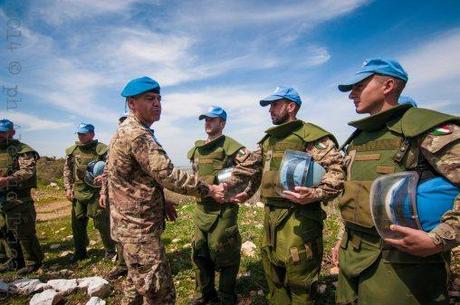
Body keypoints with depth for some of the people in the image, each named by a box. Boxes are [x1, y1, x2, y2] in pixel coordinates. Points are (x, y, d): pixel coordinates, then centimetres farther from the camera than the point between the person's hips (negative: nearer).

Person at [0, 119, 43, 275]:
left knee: (24, 232, -3)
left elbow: (28, 170, -22)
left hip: (18, 199, -8)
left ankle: (33, 262, 10)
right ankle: (16, 260, 31)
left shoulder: (21, 150, -8)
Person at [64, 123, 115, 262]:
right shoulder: (72, 151, 8)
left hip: (96, 193, -5)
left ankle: (110, 250, 19)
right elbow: (67, 170, 15)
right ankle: (80, 252, 33)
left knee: (102, 223, 1)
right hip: (78, 193, 5)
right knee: (77, 224, 14)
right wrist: (68, 188, 6)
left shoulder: (102, 149, -7)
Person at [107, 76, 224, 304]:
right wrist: (210, 190, -17)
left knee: (137, 282, 26)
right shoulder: (137, 134, -20)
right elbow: (167, 175, -26)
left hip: (133, 224, 11)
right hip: (139, 228, -10)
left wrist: (161, 204, 12)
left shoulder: (127, 131, 13)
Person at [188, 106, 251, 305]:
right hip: (201, 207, 8)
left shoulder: (229, 146, -11)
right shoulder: (197, 149, 12)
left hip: (223, 208, -7)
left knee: (224, 252, 4)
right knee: (200, 252, 17)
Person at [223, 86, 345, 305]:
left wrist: (315, 194, -29)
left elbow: (337, 170, -15)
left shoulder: (311, 135, -7)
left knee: (299, 280, 5)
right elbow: (248, 167, 20)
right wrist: (225, 185, 16)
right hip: (270, 216, 8)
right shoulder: (268, 140, 17)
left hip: (298, 218, -7)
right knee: (273, 273, 20)